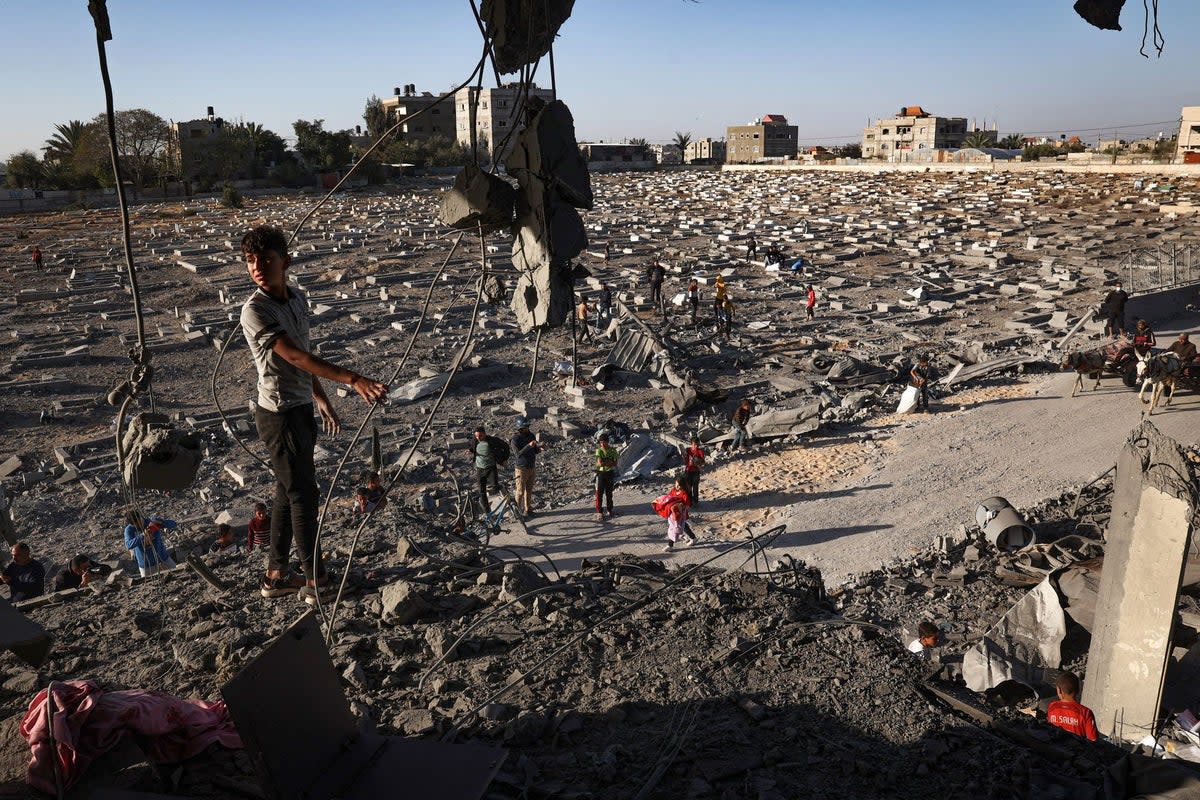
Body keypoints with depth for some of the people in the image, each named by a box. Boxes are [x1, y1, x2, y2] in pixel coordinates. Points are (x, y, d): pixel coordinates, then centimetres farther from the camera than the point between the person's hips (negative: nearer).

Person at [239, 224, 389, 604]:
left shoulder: (298, 298, 7)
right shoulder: (255, 310, -19)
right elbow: (295, 356, -30)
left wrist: (321, 399, 23)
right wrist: (353, 379, -39)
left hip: (302, 409, 8)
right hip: (279, 413, -8)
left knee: (290, 493, 15)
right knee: (303, 495, -1)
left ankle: (276, 575, 28)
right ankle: (317, 582, 11)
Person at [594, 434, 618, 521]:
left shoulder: (612, 450, -2)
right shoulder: (599, 450, -6)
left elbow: (615, 463, -3)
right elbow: (600, 463, -17)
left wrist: (604, 463, -16)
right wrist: (610, 462, -15)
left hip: (610, 473, 2)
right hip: (601, 473, -1)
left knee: (609, 493, 10)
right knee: (599, 493, -5)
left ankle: (610, 511, 22)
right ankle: (599, 512, -1)